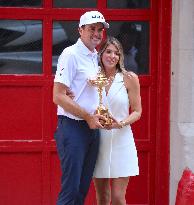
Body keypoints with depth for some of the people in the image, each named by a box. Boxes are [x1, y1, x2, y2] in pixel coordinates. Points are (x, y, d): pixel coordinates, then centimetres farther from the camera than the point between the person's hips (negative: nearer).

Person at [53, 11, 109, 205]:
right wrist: (88, 117, -13)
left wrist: (99, 114, 3)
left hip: (92, 129, 8)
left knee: (83, 189, 10)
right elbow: (58, 96, -16)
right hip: (73, 128, -8)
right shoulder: (71, 54, -10)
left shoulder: (95, 57, 14)